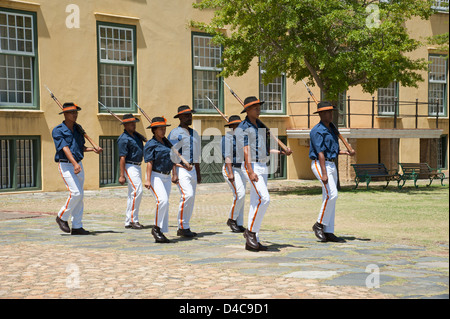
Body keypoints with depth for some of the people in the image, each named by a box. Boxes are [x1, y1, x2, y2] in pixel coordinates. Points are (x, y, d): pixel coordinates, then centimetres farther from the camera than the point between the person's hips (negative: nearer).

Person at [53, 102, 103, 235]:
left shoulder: (78, 128, 12)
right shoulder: (57, 131, -10)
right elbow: (65, 148, -22)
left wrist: (93, 149, 4)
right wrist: (75, 164, -34)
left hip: (78, 165, 7)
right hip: (66, 165, -7)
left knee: (80, 195, 6)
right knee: (76, 193, -18)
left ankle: (77, 227, 12)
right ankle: (62, 217, 3)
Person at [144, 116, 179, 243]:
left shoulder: (166, 142, 13)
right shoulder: (150, 144, -8)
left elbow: (172, 159, 17)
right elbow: (149, 163, -14)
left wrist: (174, 174, 11)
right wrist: (148, 180, -19)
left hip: (166, 177, 7)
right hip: (155, 176, -7)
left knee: (164, 204, 6)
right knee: (163, 200, -24)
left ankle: (160, 234, 11)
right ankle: (156, 228, -13)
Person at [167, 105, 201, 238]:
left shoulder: (194, 134, 17)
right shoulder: (175, 133, -6)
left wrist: (198, 173, 21)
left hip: (192, 170, 8)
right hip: (180, 169, -8)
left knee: (191, 198, 6)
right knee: (187, 195, -19)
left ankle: (183, 228, 13)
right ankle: (183, 227, -10)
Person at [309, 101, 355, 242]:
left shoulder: (332, 128, 16)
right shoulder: (317, 131, -12)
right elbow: (320, 152, -21)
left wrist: (346, 152, 9)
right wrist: (324, 173, -27)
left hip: (331, 164, 9)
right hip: (320, 164, -9)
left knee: (330, 197, 7)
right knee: (331, 194, -19)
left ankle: (328, 232, 9)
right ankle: (319, 224, -6)